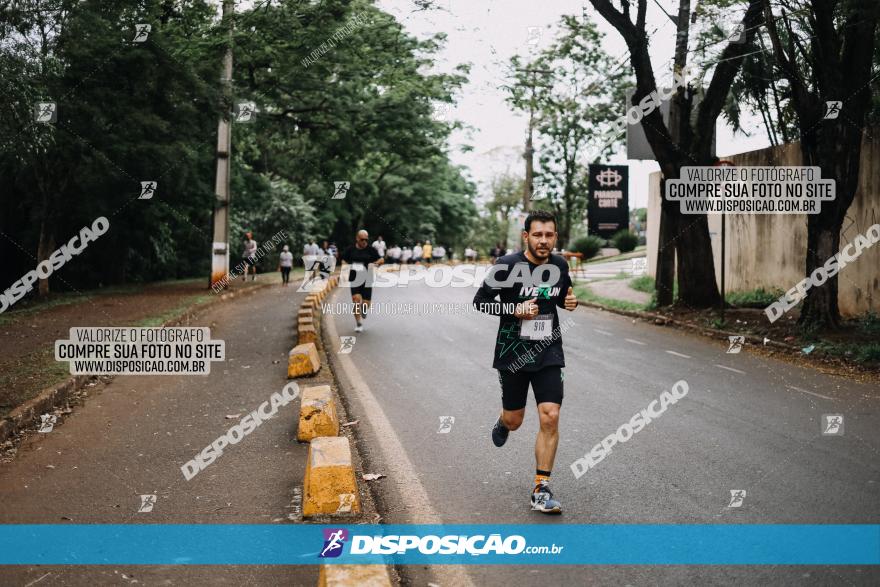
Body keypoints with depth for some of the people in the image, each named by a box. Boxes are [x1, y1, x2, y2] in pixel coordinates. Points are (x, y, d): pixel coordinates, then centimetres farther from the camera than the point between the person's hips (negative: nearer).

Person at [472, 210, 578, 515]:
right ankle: (502, 424, 51)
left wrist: (569, 301, -4)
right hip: (513, 354, -2)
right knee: (514, 420, 11)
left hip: (548, 354, 2)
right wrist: (515, 310, -19)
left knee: (550, 419, -9)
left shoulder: (559, 265, 1)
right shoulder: (507, 265, -12)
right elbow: (480, 300, -6)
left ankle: (541, 490, 0)